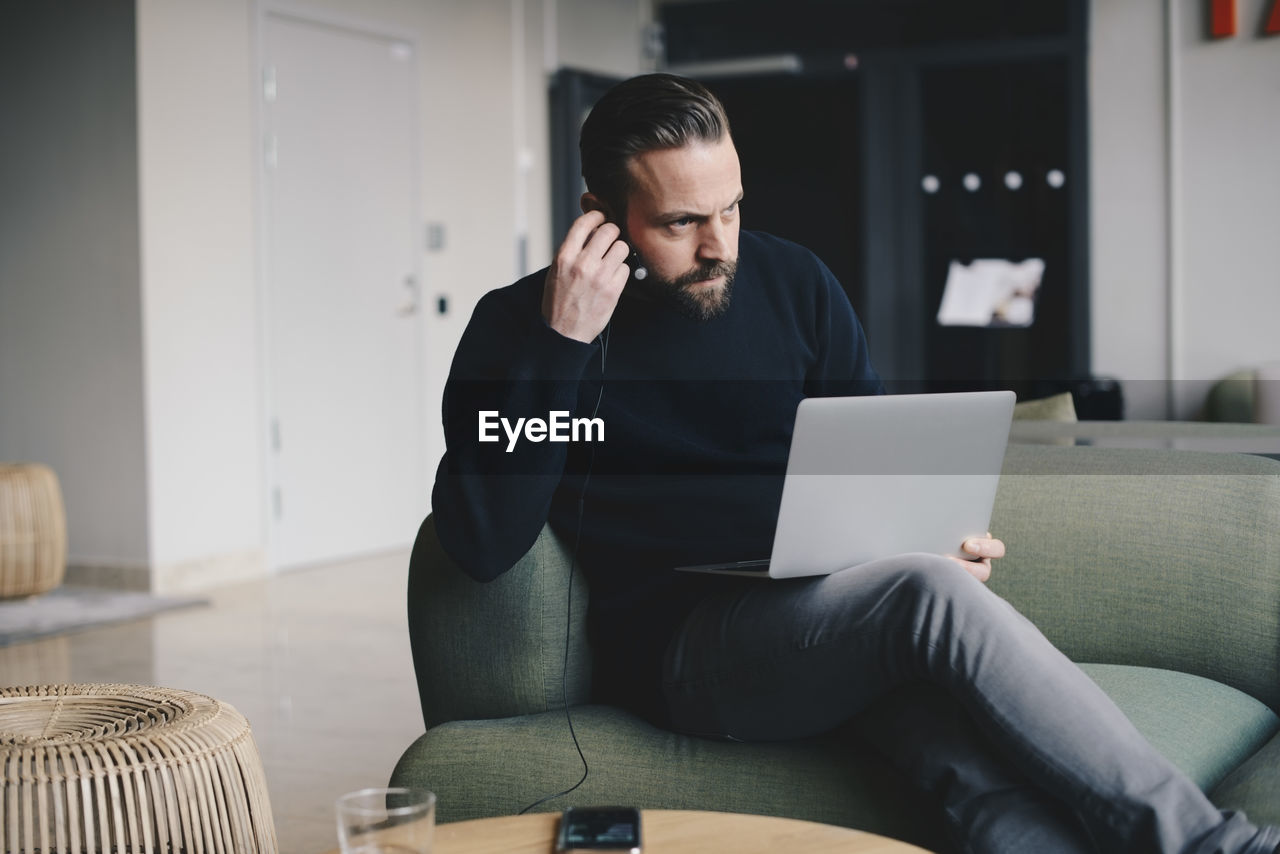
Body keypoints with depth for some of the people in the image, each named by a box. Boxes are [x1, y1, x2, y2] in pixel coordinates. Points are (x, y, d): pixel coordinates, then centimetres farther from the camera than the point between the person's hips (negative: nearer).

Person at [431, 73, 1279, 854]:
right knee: (927, 594, -33)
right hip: (683, 649, -4)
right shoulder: (520, 326, -2)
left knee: (986, 767, -32)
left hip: (835, 609, 4)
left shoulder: (792, 281, 9)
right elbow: (482, 543, -14)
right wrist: (563, 343, -19)